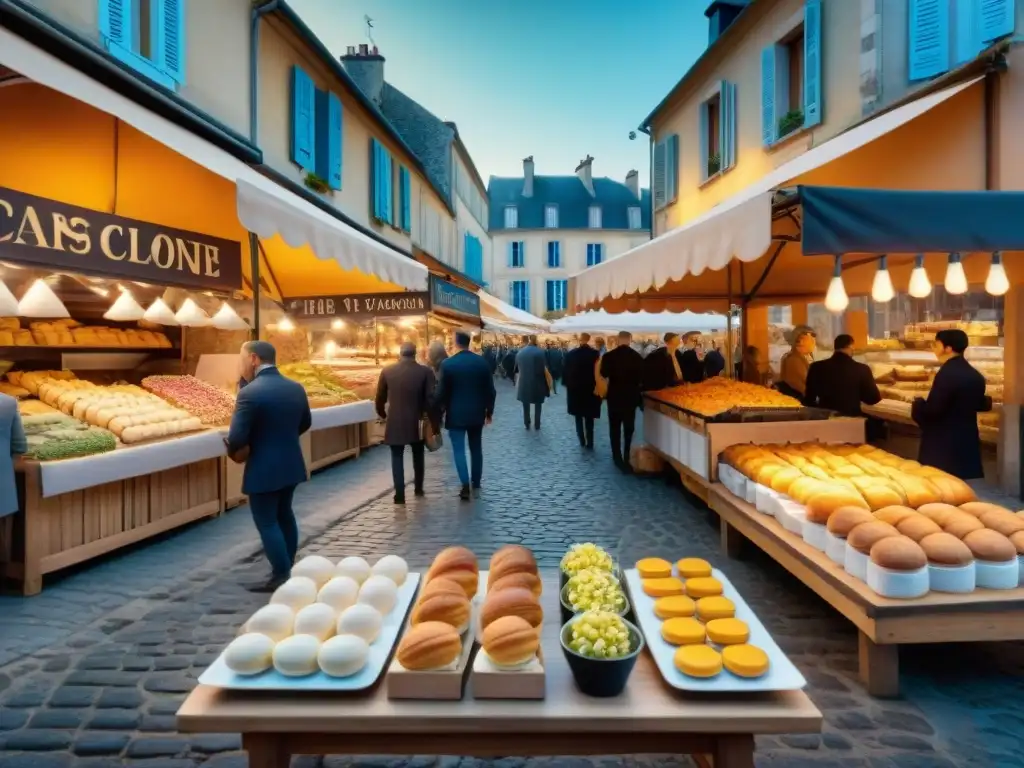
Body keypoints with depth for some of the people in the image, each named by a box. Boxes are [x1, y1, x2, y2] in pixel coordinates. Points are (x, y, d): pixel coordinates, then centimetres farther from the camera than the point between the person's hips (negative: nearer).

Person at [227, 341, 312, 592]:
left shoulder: (250, 393, -21)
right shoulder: (296, 388, 2)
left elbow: (236, 438, -21)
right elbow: (305, 423, 15)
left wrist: (234, 452, 0)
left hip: (264, 468, -7)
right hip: (291, 464, 8)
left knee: (267, 523, 6)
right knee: (284, 515, 22)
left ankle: (281, 578, 12)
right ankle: (288, 569, 32)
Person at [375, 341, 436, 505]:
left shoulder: (387, 371, -2)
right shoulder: (425, 371, -6)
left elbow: (379, 399, 4)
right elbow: (430, 399, -9)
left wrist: (383, 415, 22)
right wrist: (434, 422, -1)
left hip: (394, 422, 0)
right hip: (417, 422, 1)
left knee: (397, 457, 6)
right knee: (418, 456, 20)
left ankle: (400, 494, 0)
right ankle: (418, 488, 31)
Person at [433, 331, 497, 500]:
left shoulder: (447, 364, -10)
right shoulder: (482, 362, -1)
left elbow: (441, 392, -9)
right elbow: (490, 390, 2)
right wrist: (489, 411, 14)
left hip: (456, 414, -3)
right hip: (477, 413, 3)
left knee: (459, 450, 1)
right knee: (476, 449, 13)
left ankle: (465, 486, -7)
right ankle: (476, 485, 20)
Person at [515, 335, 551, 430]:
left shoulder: (520, 352, 0)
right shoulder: (540, 352, -13)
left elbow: (517, 368, 8)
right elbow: (544, 369, -14)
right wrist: (548, 383, -5)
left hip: (524, 383, 3)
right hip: (537, 383, -2)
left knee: (526, 406, 18)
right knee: (538, 405, 15)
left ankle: (527, 424, 24)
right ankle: (537, 425, 20)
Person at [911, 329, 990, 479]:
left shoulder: (947, 374, -18)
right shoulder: (975, 375, 8)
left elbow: (931, 411, -21)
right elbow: (981, 404, 18)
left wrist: (918, 404, -1)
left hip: (943, 443, -8)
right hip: (968, 440, 9)